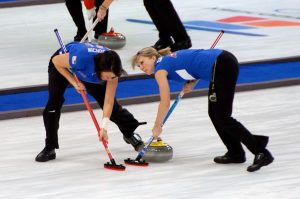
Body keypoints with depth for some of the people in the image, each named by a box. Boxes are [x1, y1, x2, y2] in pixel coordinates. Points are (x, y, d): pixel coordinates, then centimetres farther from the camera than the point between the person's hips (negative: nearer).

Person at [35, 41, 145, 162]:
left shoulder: (111, 70, -34)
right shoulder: (80, 57, -47)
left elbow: (108, 102, -29)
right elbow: (56, 61, -26)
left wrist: (103, 127, -38)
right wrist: (73, 82, -29)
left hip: (89, 74, 3)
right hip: (63, 67, -3)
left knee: (110, 103, 3)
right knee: (54, 101, -18)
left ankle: (130, 133, 28)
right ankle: (50, 148, -7)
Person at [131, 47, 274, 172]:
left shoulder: (160, 69, 2)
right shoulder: (170, 59, 26)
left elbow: (165, 103, 1)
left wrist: (157, 126, 12)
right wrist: (190, 83, 17)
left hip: (221, 66, -9)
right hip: (226, 60, 9)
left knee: (222, 117, -6)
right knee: (214, 113, 17)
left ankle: (260, 152, -13)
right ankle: (235, 153, 21)